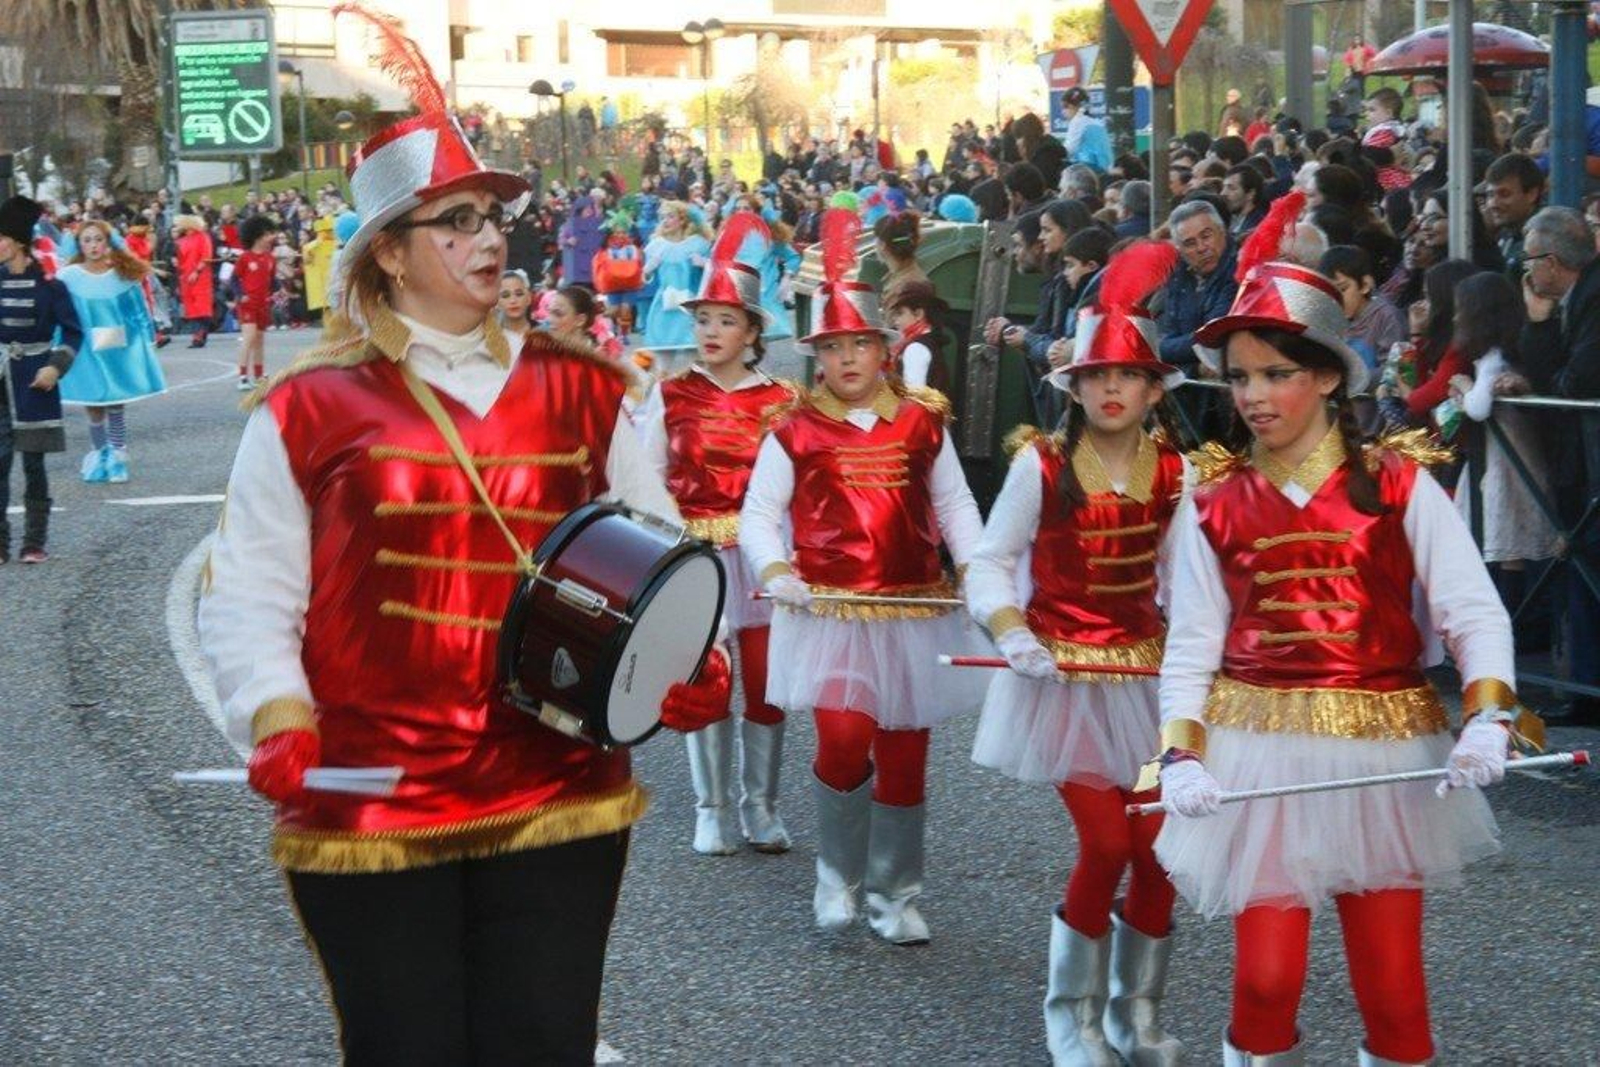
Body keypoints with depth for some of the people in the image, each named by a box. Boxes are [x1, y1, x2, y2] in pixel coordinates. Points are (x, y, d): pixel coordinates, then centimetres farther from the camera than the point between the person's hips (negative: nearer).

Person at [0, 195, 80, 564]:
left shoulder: (48, 285, -6)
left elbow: (73, 332, -2)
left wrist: (55, 367, -13)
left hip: (34, 385, -3)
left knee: (33, 463, 3)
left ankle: (34, 544, 11)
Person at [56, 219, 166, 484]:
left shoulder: (125, 275, -2)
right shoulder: (68, 277, -5)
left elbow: (139, 310, 5)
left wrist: (147, 343, 4)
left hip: (119, 350, 0)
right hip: (85, 351, 0)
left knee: (116, 405, 5)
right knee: (93, 406, 6)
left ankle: (117, 457, 17)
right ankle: (98, 455, 23)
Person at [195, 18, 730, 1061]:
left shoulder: (578, 390, 7)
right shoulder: (309, 409, -2)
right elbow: (249, 600, 0)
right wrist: (279, 717, -16)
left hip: (561, 798, 3)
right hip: (371, 809, -2)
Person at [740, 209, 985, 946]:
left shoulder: (922, 424, 6)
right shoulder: (794, 432, 0)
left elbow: (954, 504, 12)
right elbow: (759, 513, 1)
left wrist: (977, 567, -3)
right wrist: (775, 570, -16)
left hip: (914, 610, 3)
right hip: (829, 610, -3)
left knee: (904, 755, 9)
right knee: (845, 739, -19)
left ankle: (894, 895, 25)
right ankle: (838, 872, 7)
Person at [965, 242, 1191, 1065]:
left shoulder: (1174, 473, 0)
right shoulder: (1041, 463, -9)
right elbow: (991, 562, -5)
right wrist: (1010, 633, -20)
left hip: (1147, 673, 4)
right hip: (1065, 673, -4)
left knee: (1158, 848, 3)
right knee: (1107, 844, -10)